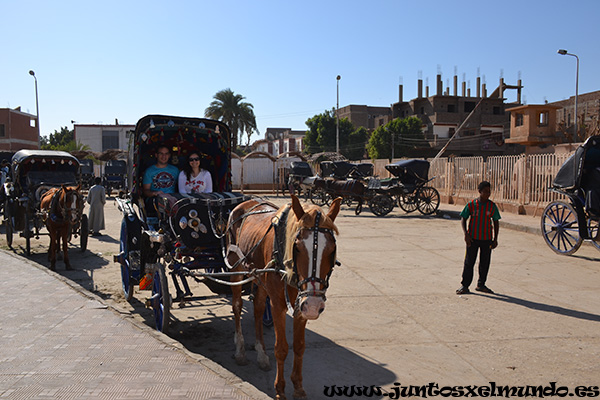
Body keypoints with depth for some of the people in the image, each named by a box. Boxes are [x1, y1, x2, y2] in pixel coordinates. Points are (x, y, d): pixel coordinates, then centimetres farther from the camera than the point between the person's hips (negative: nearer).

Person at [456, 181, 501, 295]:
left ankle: (481, 285, 24)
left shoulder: (492, 206, 1)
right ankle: (464, 286, 9)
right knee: (469, 262, 1)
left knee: (485, 263, 9)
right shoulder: (471, 205, -4)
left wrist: (495, 239, 4)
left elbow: (496, 222, 8)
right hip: (473, 238, -2)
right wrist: (466, 234, -11)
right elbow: (463, 219, 0)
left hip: (487, 239, 2)